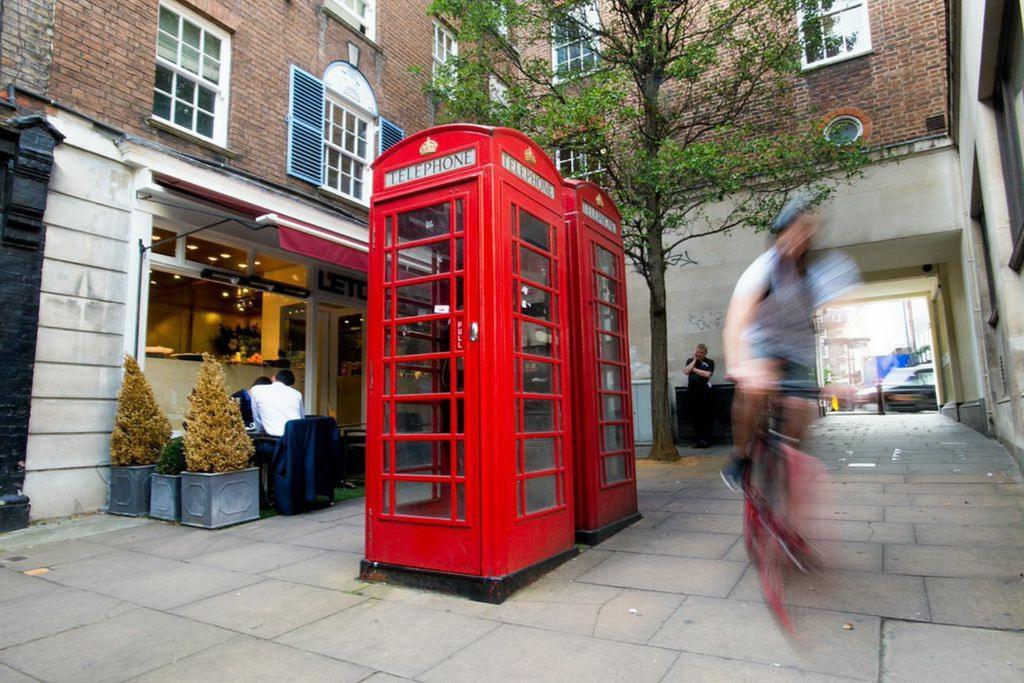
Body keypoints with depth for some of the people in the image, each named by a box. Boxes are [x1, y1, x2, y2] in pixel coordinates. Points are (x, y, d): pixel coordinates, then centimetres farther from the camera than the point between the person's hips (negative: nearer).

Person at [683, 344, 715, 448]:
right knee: (694, 416, 4)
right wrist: (694, 360, 2)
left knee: (705, 416, -4)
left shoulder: (709, 362, 7)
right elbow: (686, 371, -2)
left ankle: (705, 439, 4)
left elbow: (707, 374, -10)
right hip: (691, 391, 3)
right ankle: (697, 439, 11)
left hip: (704, 391, -3)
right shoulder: (690, 361, 16)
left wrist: (694, 369, -2)